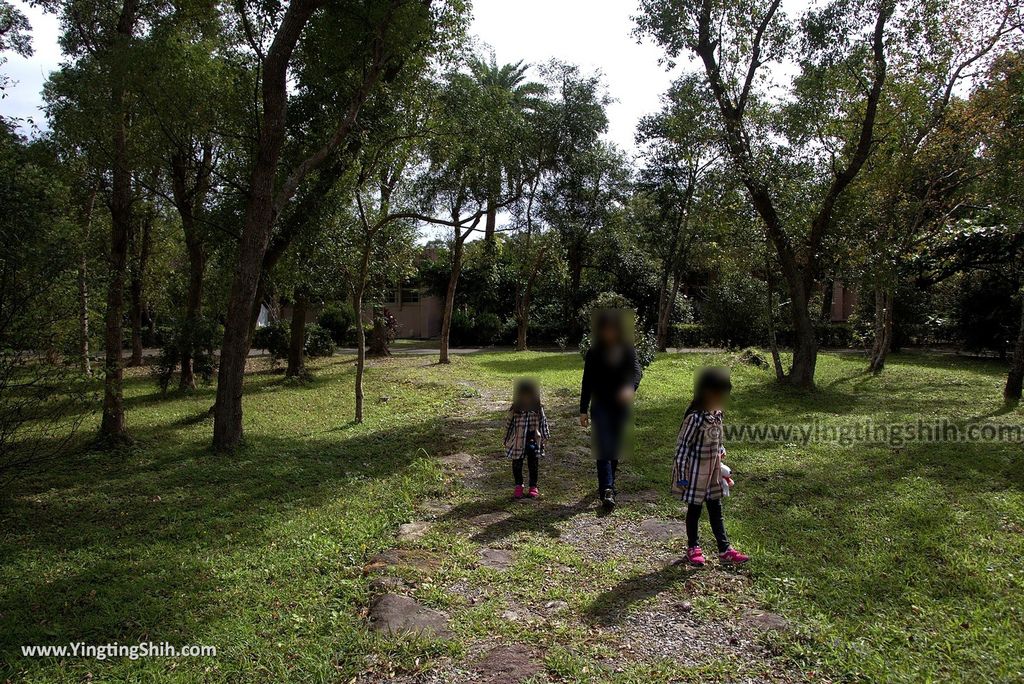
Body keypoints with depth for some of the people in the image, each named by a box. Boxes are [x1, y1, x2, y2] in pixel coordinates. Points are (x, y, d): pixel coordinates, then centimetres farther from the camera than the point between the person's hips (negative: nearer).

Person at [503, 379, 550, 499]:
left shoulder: (538, 410, -5)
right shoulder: (514, 411, -9)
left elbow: (543, 424, 6)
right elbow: (509, 425, -1)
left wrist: (545, 438, 8)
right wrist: (507, 440, 3)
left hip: (533, 442, 1)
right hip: (518, 442, 0)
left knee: (533, 465, 9)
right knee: (517, 464, 10)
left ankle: (533, 486, 24)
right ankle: (518, 486, 28)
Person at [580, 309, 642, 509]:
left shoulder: (627, 350, 0)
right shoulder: (593, 353, -1)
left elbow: (636, 371, -15)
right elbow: (587, 382, 2)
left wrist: (630, 387, -37)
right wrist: (583, 410, 1)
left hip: (621, 406, 2)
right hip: (600, 406, -1)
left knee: (615, 448, 11)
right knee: (603, 448, -11)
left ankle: (606, 485, 29)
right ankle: (607, 490, -16)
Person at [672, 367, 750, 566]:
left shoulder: (717, 414, -1)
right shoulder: (695, 418, -25)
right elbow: (682, 446, -21)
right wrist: (682, 475, -19)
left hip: (713, 470, 7)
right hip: (695, 472, -7)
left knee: (716, 510, 14)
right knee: (695, 510, 10)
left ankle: (725, 550, 22)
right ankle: (693, 548, 27)